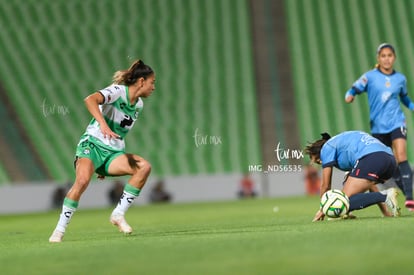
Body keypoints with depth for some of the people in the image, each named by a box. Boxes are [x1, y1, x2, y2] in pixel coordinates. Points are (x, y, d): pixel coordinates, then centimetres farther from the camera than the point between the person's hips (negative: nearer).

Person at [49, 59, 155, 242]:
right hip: (92, 145, -7)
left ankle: (118, 214, -12)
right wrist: (103, 124, -44)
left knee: (144, 166, -19)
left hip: (113, 152, 7)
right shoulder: (118, 91, -9)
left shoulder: (138, 104, 14)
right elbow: (90, 100, -29)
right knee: (82, 180, -32)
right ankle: (59, 230, -19)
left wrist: (108, 165, 24)